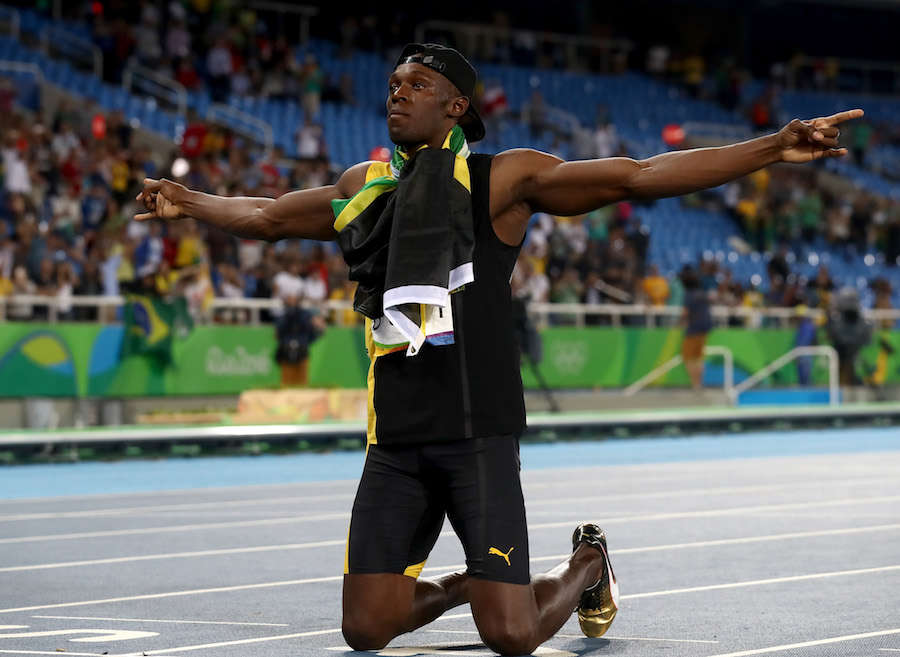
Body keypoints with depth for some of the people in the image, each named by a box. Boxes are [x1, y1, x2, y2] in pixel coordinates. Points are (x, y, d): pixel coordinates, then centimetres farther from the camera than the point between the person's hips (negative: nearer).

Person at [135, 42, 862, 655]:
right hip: (395, 442, 5)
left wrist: (774, 148, -14)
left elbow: (639, 177, -8)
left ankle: (587, 565, 24)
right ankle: (464, 584, 31)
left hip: (479, 438, -5)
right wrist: (189, 202, 42)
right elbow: (266, 216, 33)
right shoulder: (365, 186, 14)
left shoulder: (503, 179, -1)